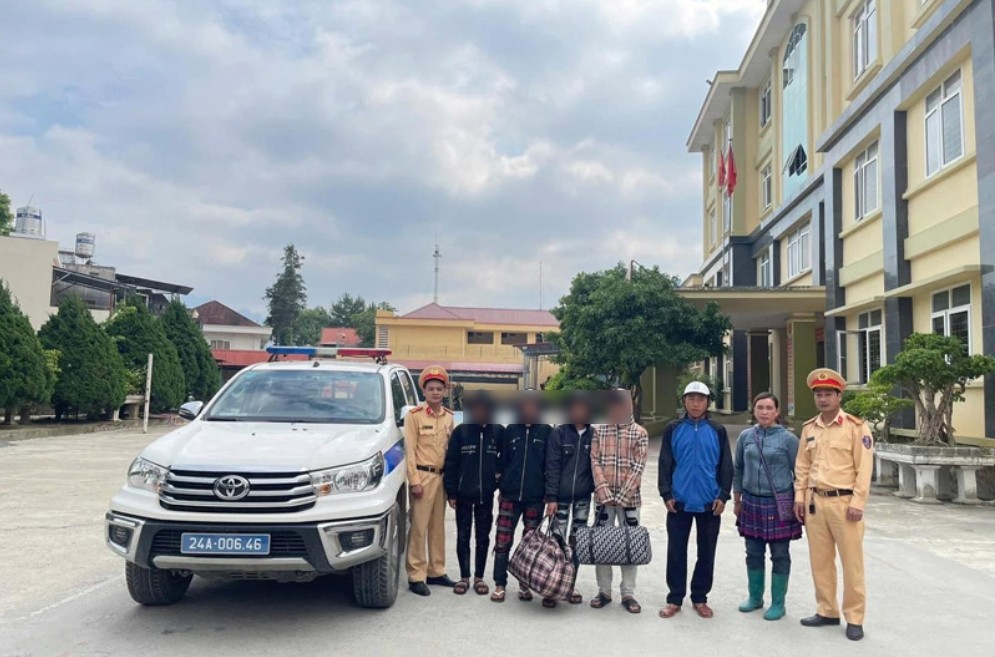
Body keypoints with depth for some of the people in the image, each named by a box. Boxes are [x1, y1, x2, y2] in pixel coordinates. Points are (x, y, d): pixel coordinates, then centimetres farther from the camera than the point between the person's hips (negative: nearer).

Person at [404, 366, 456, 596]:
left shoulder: (448, 417, 11)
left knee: (438, 526, 11)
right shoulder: (414, 415, -5)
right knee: (419, 527, -4)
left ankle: (436, 571, 20)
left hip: (442, 476, 6)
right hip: (422, 475, -5)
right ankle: (416, 576, 2)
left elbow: (451, 448, 14)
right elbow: (410, 450, -8)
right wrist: (414, 480, -13)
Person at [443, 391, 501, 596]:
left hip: (486, 494, 1)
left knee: (483, 536, 9)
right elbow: (451, 463, -4)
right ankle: (464, 577, 18)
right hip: (464, 493, -1)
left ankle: (479, 577, 20)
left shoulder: (498, 431, -2)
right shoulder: (460, 431, -5)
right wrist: (451, 492, -6)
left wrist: (500, 474, 0)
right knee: (463, 536, 7)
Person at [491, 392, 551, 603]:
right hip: (510, 494, 1)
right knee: (503, 540, -1)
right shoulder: (511, 430, 7)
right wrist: (501, 482, 3)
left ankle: (524, 585, 20)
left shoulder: (546, 432, 2)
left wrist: (549, 491, -2)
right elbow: (503, 459, 10)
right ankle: (499, 585, 9)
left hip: (535, 496, -1)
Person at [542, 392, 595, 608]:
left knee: (576, 542, 9)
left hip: (583, 498, 3)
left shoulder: (593, 435, 4)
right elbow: (552, 467, -7)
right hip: (561, 497, -3)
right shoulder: (559, 433, -4)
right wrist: (551, 497, -11)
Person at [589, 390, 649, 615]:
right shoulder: (599, 431, 3)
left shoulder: (639, 433, -1)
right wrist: (605, 492, -13)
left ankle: (628, 594, 14)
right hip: (603, 497, 1)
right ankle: (604, 591, 18)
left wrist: (623, 495, -14)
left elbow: (639, 467, -7)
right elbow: (595, 462, -2)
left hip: (629, 498, -1)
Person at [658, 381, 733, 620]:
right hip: (679, 501, 0)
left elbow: (726, 466, 3)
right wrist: (666, 494, -6)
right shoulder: (673, 429, 1)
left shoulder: (718, 431, 2)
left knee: (706, 553, 10)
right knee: (676, 551, 6)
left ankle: (700, 598, 23)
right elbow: (665, 463, 1)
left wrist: (723, 495, -4)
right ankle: (675, 598, 17)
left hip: (709, 502, 1)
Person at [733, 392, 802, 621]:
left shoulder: (788, 438, -6)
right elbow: (738, 470, 11)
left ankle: (778, 603, 19)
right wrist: (737, 500, 12)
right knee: (754, 553, 13)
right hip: (752, 502, 3)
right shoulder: (745, 437, 4)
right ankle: (755, 597, 28)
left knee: (780, 555, 6)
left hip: (779, 503, -3)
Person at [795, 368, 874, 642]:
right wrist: (800, 497, 7)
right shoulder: (809, 429, 10)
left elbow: (864, 468, -9)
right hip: (815, 502, 5)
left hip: (844, 501, -5)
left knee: (852, 562, 2)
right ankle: (827, 611, 24)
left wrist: (857, 503, -14)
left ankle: (854, 618, 12)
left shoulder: (856, 427, -6)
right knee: (820, 560, 11)